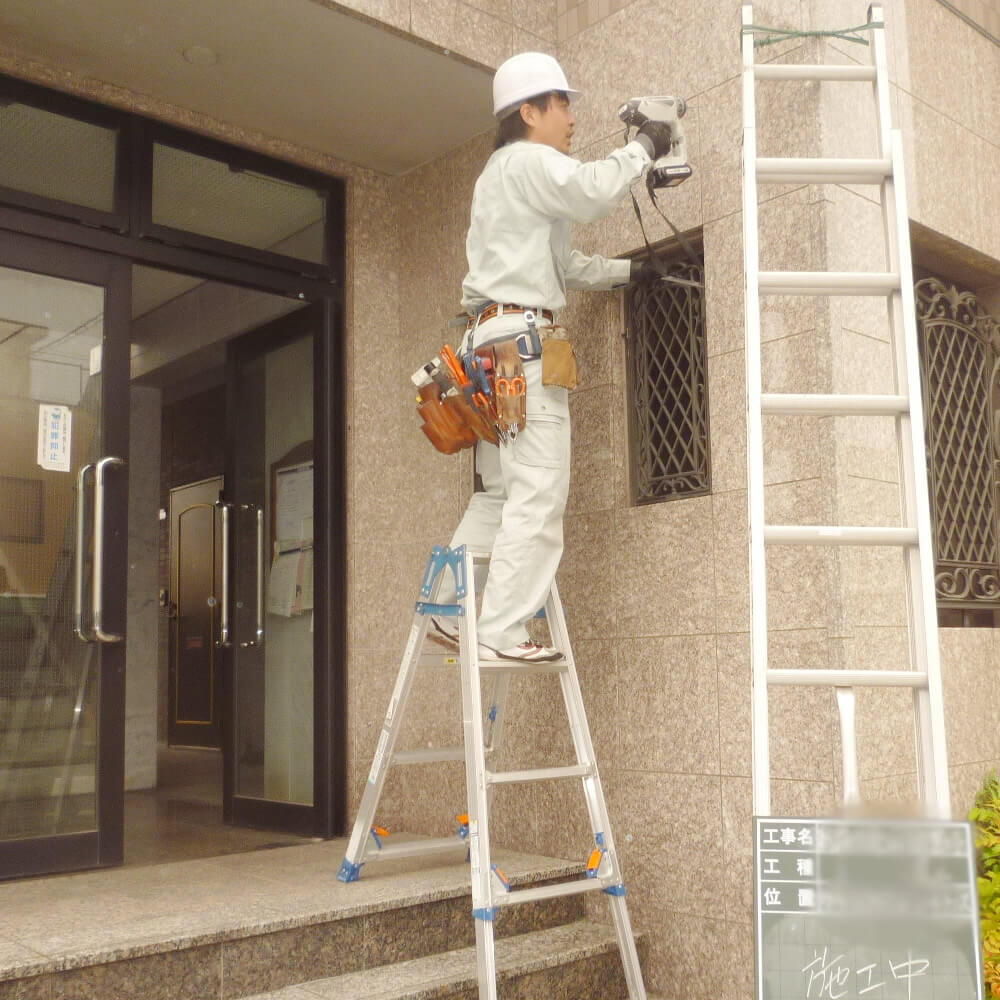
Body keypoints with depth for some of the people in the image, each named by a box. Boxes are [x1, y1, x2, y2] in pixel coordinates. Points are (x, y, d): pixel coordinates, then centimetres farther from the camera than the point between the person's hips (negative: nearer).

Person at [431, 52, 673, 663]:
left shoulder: (500, 174, 31)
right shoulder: (527, 161, -1)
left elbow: (565, 265, 34)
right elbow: (593, 191, -20)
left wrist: (626, 271, 30)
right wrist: (642, 149, -4)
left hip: (493, 341, 10)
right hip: (522, 336, -10)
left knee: (502, 493, 9)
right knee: (538, 493, -13)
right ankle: (502, 631, -14)